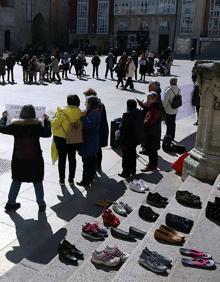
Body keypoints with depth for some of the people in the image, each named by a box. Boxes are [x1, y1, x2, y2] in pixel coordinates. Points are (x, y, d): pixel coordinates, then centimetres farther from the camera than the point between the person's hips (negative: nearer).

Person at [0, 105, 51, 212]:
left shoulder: (15, 125, -7)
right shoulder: (37, 126, -12)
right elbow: (48, 133, 1)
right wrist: (46, 121, 12)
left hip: (18, 160, 2)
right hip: (35, 160, -2)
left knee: (16, 181, 19)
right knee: (37, 182, 12)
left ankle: (11, 202, 26)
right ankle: (41, 204, 19)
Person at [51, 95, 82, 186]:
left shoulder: (62, 112, -17)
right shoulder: (79, 113, -8)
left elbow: (54, 124, -14)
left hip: (61, 138, -3)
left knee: (62, 158, 10)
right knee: (72, 158, 16)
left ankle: (62, 179, 16)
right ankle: (71, 179, 22)